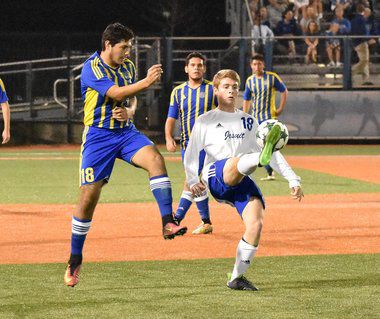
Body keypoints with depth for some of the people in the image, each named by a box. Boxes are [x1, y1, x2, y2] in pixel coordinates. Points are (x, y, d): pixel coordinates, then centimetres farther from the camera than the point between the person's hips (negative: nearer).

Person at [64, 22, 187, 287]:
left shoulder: (127, 67, 9)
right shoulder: (92, 67, -12)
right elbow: (115, 94, -24)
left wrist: (127, 112, -2)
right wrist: (146, 82, -34)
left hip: (126, 131, 5)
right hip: (98, 135, -5)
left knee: (155, 158, -25)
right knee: (89, 196, -5)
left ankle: (168, 223, -32)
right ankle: (75, 259, 9)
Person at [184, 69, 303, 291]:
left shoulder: (249, 121, 23)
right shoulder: (206, 121, 15)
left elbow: (274, 154, 22)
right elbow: (191, 154, 8)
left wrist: (293, 180, 12)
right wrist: (193, 181, -10)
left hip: (242, 182, 4)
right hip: (216, 177, -3)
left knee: (256, 224, -21)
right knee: (237, 162, -38)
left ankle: (237, 277, -9)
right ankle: (262, 157, -75)